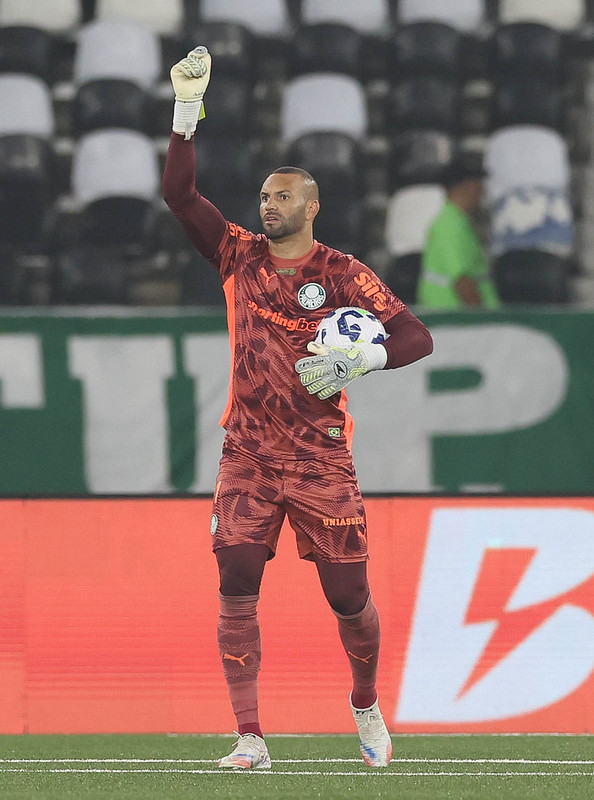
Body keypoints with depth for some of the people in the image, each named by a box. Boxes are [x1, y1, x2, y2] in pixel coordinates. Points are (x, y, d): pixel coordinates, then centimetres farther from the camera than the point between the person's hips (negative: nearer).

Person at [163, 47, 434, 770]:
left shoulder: (342, 274, -1)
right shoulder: (240, 256, 7)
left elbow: (416, 337, -3)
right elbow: (178, 194, 0)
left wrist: (363, 359, -20)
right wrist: (187, 111, -7)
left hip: (321, 460, -2)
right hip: (247, 457, 2)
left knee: (349, 598, 1)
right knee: (236, 591, -10)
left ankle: (366, 708, 28)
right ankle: (249, 738, -8)